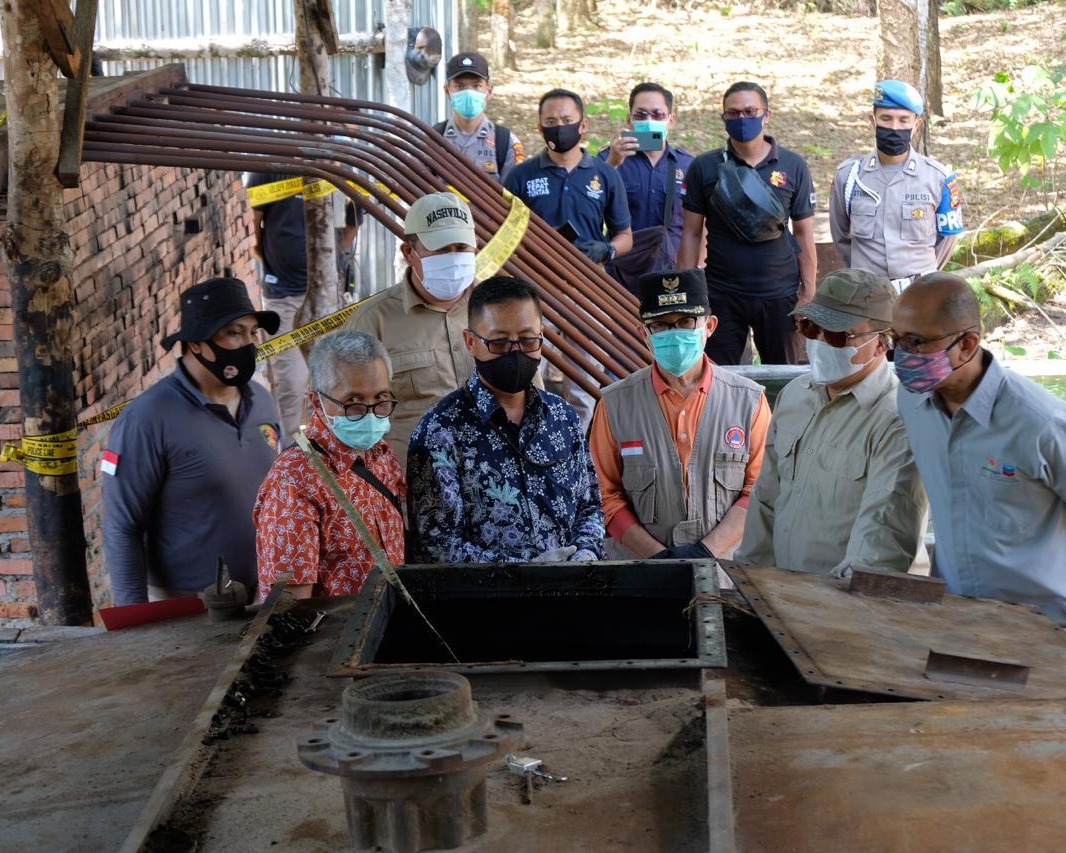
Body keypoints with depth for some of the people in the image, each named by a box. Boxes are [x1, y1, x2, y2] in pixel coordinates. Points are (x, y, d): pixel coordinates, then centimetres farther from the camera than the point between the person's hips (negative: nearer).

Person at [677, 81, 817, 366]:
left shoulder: (793, 166, 2)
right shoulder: (704, 168, 1)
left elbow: (804, 233, 5)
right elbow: (691, 234, 3)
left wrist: (808, 293, 1)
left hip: (779, 295, 0)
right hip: (721, 296, 0)